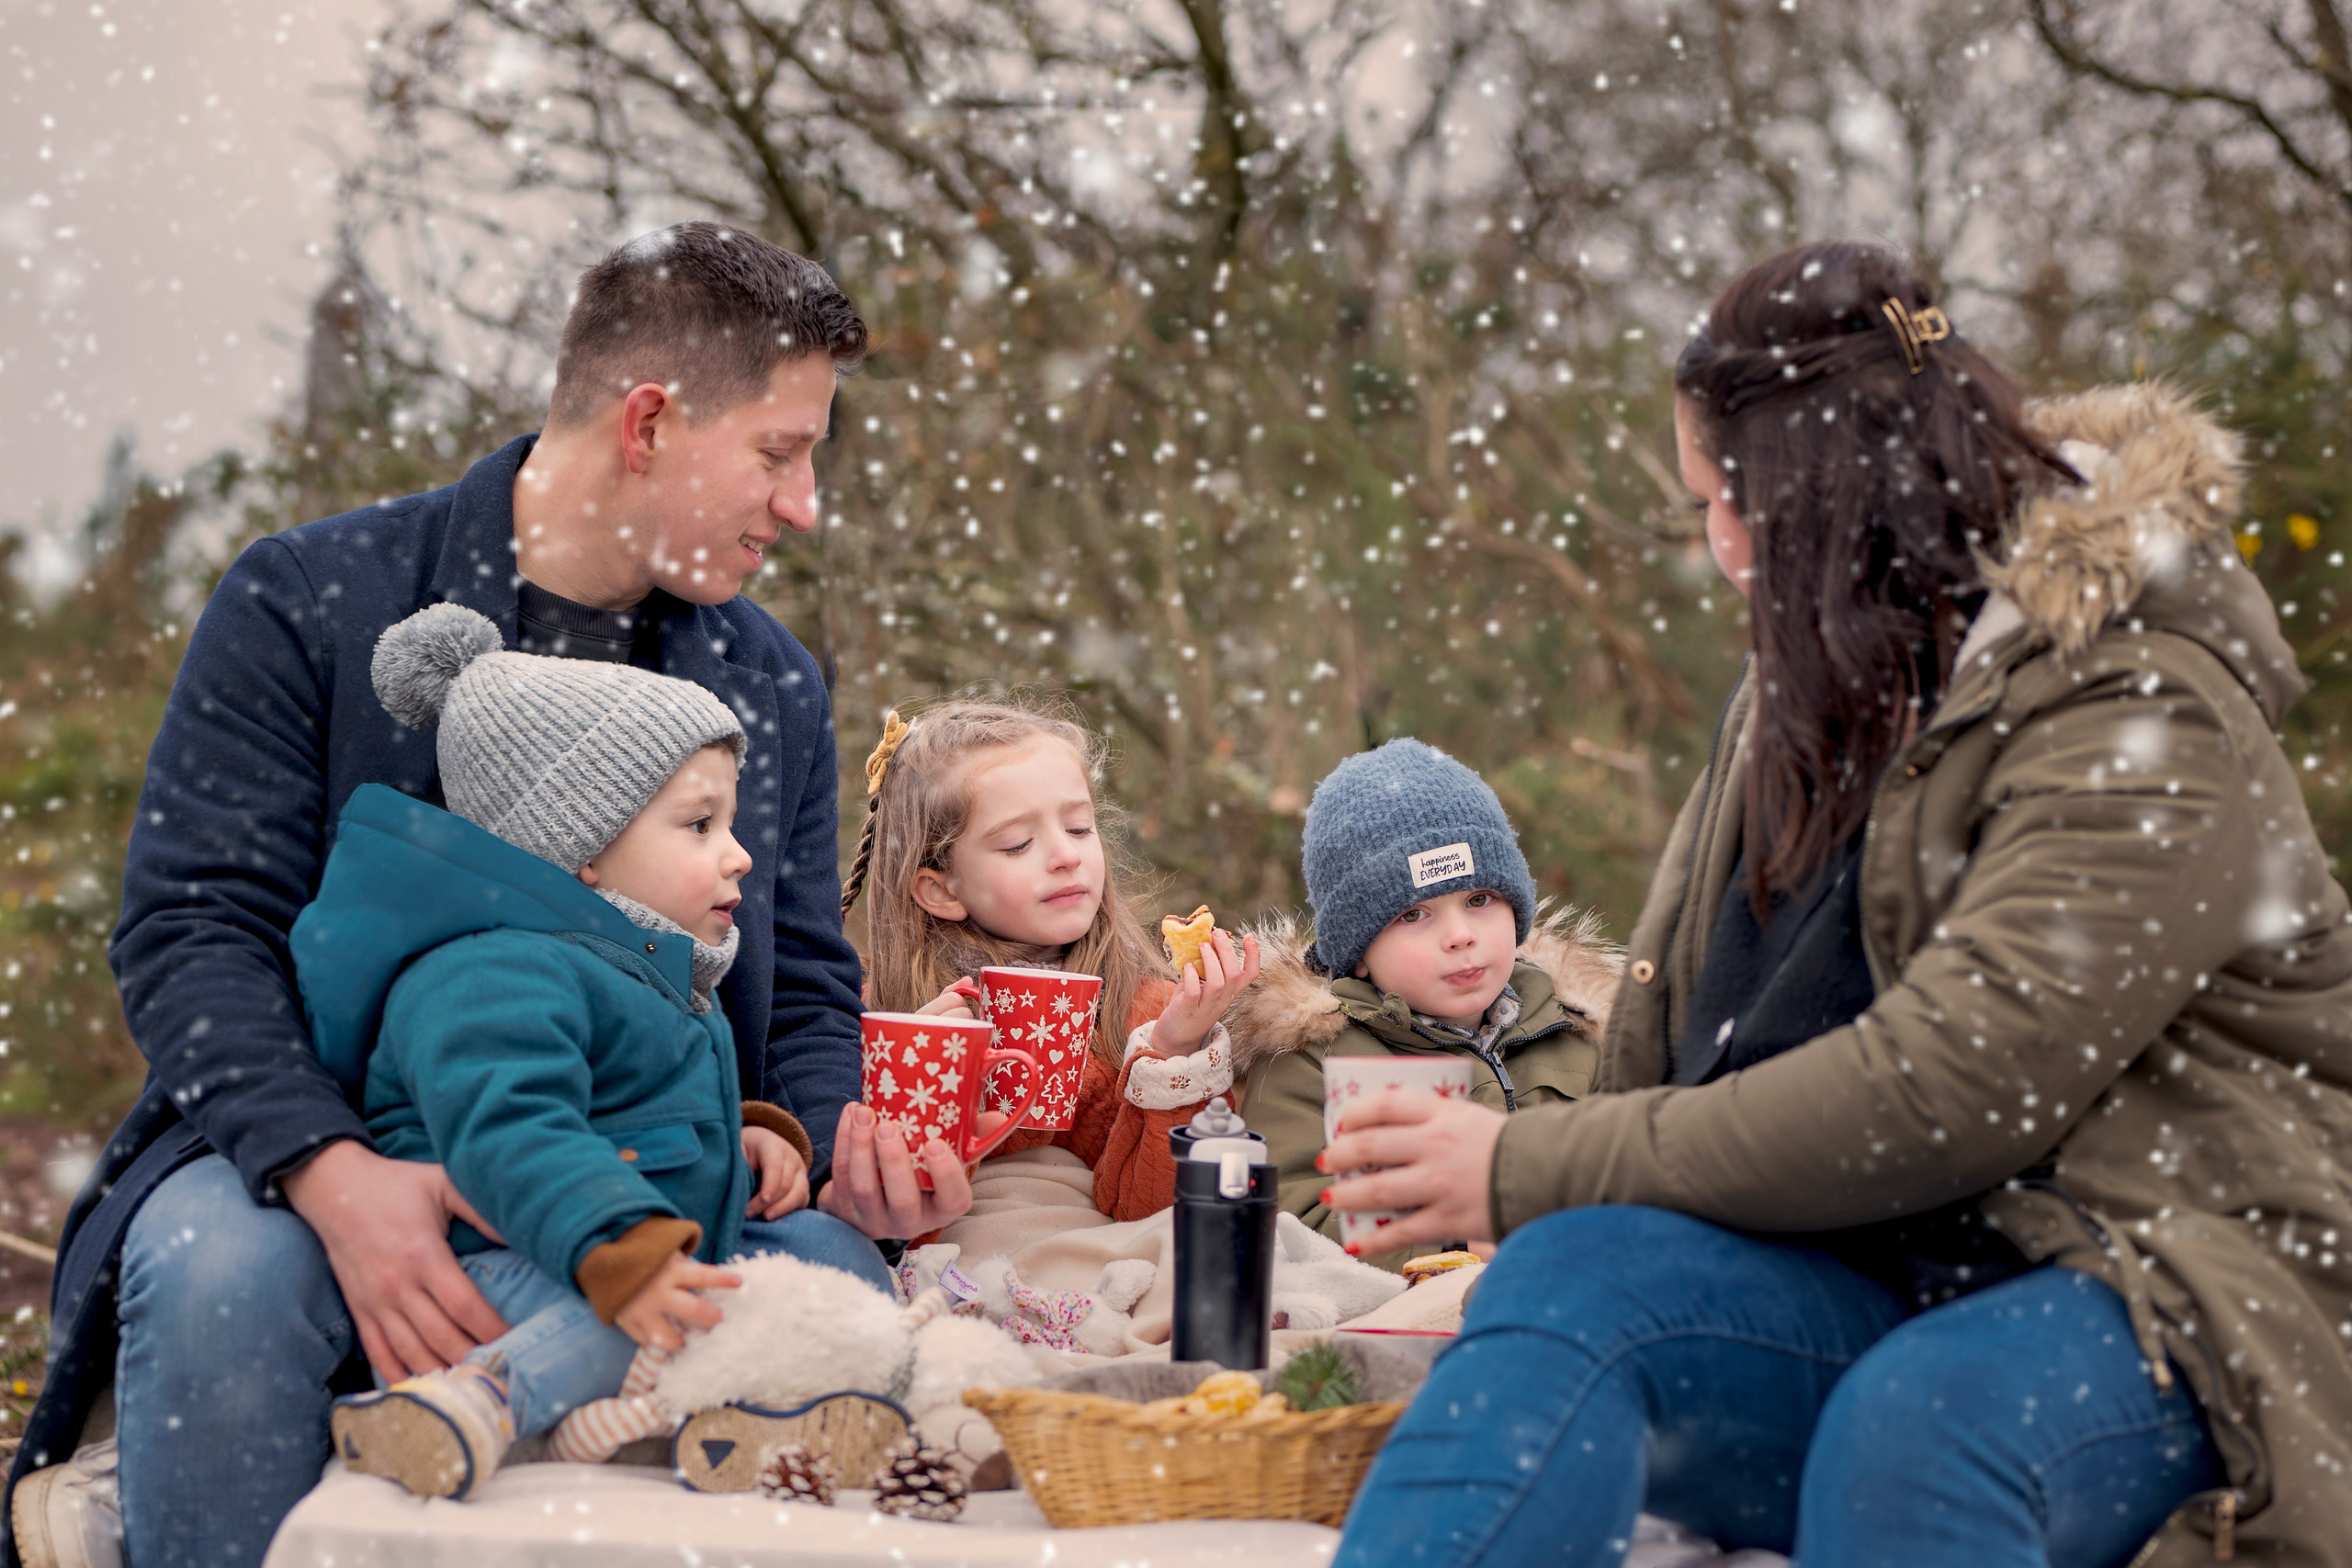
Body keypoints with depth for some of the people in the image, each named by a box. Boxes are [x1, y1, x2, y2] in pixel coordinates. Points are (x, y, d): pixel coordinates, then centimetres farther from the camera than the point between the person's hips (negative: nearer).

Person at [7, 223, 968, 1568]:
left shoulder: (778, 686, 11)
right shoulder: (306, 603, -3)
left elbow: (805, 1001, 14)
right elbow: (193, 930, -10)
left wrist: (853, 1149, -11)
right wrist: (335, 1177, -28)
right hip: (312, 1152, -3)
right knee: (224, 1272, -37)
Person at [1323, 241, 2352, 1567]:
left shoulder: (2142, 716, -10)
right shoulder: (1819, 680, 18)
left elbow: (1945, 1087, -20)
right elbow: (1699, 1030, 20)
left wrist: (1537, 1172, -17)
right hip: (1871, 1274, 6)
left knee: (1917, 1417, -39)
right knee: (1571, 1282, -25)